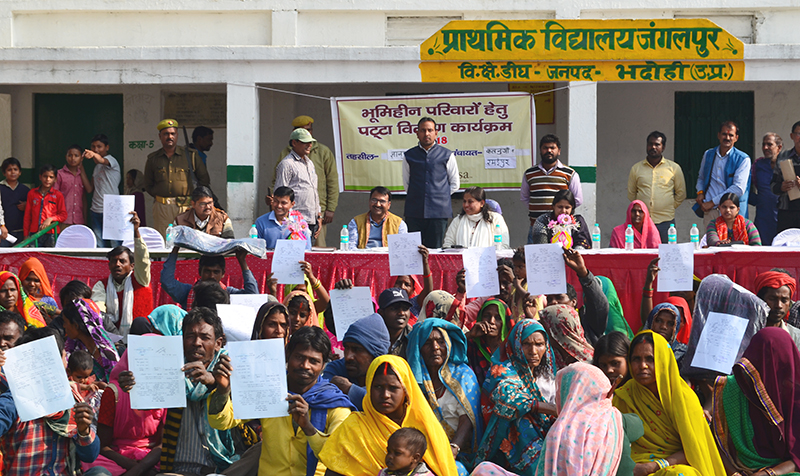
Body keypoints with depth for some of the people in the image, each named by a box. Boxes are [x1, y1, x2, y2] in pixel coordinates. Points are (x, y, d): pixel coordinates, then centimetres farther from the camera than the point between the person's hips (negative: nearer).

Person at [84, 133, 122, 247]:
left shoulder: (111, 160, -6)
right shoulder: (97, 166, 20)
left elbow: (102, 160, -32)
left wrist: (93, 155, -53)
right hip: (96, 210, 8)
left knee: (114, 244, -9)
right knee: (99, 245, 4)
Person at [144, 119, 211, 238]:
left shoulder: (190, 156, 9)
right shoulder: (153, 159, 14)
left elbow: (205, 180, 12)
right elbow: (148, 185, 19)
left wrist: (195, 198, 3)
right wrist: (158, 195, 3)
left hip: (185, 206, -2)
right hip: (162, 207, 2)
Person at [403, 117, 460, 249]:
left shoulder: (447, 155, 8)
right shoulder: (409, 156, 11)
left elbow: (455, 184, 13)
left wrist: (440, 196, 5)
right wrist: (417, 197, 8)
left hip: (439, 212, -1)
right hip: (414, 212, 1)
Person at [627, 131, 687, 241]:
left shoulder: (674, 168, 8)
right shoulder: (636, 168, 10)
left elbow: (681, 194, 15)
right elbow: (631, 194, 18)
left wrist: (669, 208, 10)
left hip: (665, 221, -1)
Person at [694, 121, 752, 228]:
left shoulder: (743, 159, -1)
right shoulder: (708, 155, 14)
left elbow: (739, 188, -10)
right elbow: (701, 178, 30)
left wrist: (712, 202, -10)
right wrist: (700, 192, 7)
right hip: (709, 211, 4)